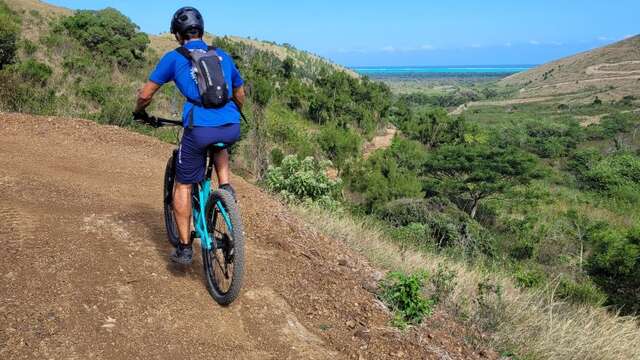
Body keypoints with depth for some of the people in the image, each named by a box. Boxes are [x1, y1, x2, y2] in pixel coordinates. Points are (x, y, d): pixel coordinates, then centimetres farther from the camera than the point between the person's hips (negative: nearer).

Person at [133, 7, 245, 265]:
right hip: (232, 128, 4)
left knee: (183, 186, 15)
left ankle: (184, 248, 18)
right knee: (218, 145, 40)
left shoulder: (174, 57, 11)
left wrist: (140, 112, 33)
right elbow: (240, 96, 31)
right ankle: (225, 186, 18)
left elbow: (145, 95, 11)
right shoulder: (223, 56, 22)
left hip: (200, 129, -3)